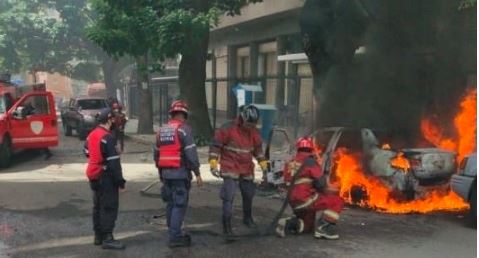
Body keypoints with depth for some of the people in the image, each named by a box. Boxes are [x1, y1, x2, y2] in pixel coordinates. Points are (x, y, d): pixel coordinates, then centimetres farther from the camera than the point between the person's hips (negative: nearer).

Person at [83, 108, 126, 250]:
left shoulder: (91, 135, 9)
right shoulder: (107, 137, -20)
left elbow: (87, 152, 21)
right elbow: (114, 162, -22)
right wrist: (120, 181, -18)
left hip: (93, 175, 10)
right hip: (106, 177, -9)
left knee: (98, 206, 17)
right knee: (109, 207, -5)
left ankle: (98, 235, 25)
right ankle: (107, 239, -4)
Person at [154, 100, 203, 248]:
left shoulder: (162, 131, 12)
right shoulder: (184, 129, -10)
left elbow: (157, 154, 18)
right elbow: (191, 153, -15)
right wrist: (197, 173, -11)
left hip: (166, 173, 7)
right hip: (180, 173, -7)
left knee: (171, 204, 16)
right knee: (179, 205, -3)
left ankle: (174, 233, 25)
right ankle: (175, 237, -3)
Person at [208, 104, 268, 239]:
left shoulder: (254, 132, 3)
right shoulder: (228, 129, -15)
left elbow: (258, 148, 17)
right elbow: (216, 145, -11)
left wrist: (263, 163, 13)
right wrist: (213, 163, -16)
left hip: (247, 170, 6)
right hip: (230, 169, -6)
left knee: (249, 195, 19)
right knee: (228, 198, -15)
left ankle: (248, 218, 44)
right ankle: (227, 227, -10)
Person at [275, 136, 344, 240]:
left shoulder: (290, 164, 14)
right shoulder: (309, 161, -8)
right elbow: (321, 182, -14)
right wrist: (328, 191, 10)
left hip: (294, 203, 8)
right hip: (305, 199, -8)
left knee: (307, 226, 28)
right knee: (338, 201, -4)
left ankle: (289, 223, 3)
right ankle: (323, 227, -11)